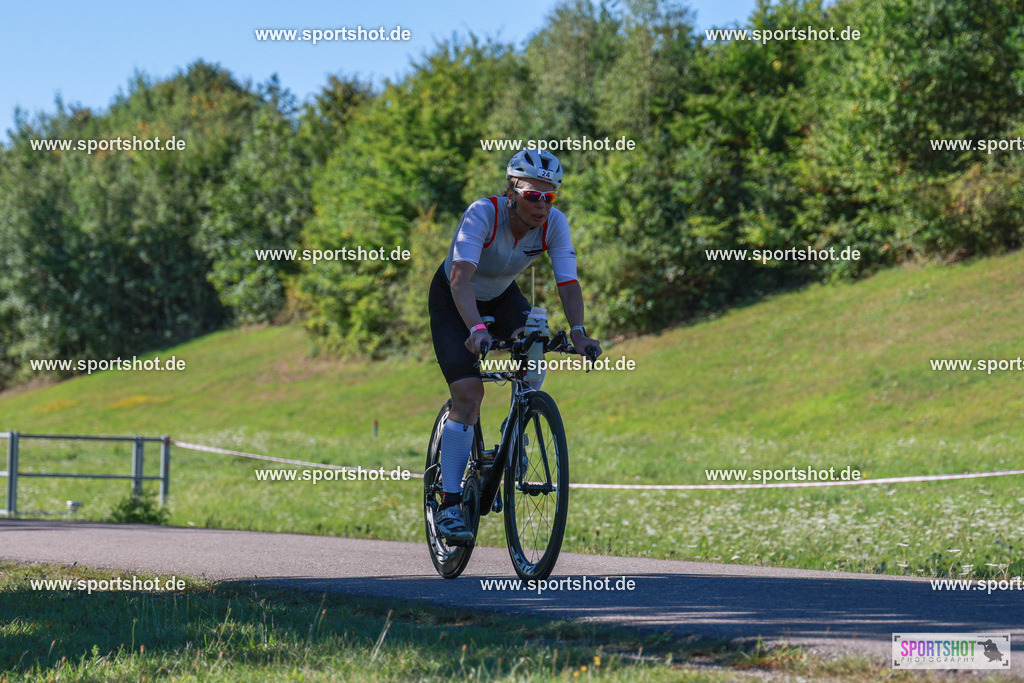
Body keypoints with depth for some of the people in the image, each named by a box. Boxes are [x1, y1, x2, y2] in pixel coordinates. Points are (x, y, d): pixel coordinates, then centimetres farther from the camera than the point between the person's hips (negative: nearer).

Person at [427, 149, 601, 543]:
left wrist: (578, 332, -46)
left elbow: (568, 283, -28)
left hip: (501, 296, 4)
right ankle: (449, 504, -16)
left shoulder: (554, 224, -22)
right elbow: (461, 277, -45)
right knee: (468, 392, -18)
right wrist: (476, 329, -60)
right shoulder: (483, 214, -34)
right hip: (453, 300, -4)